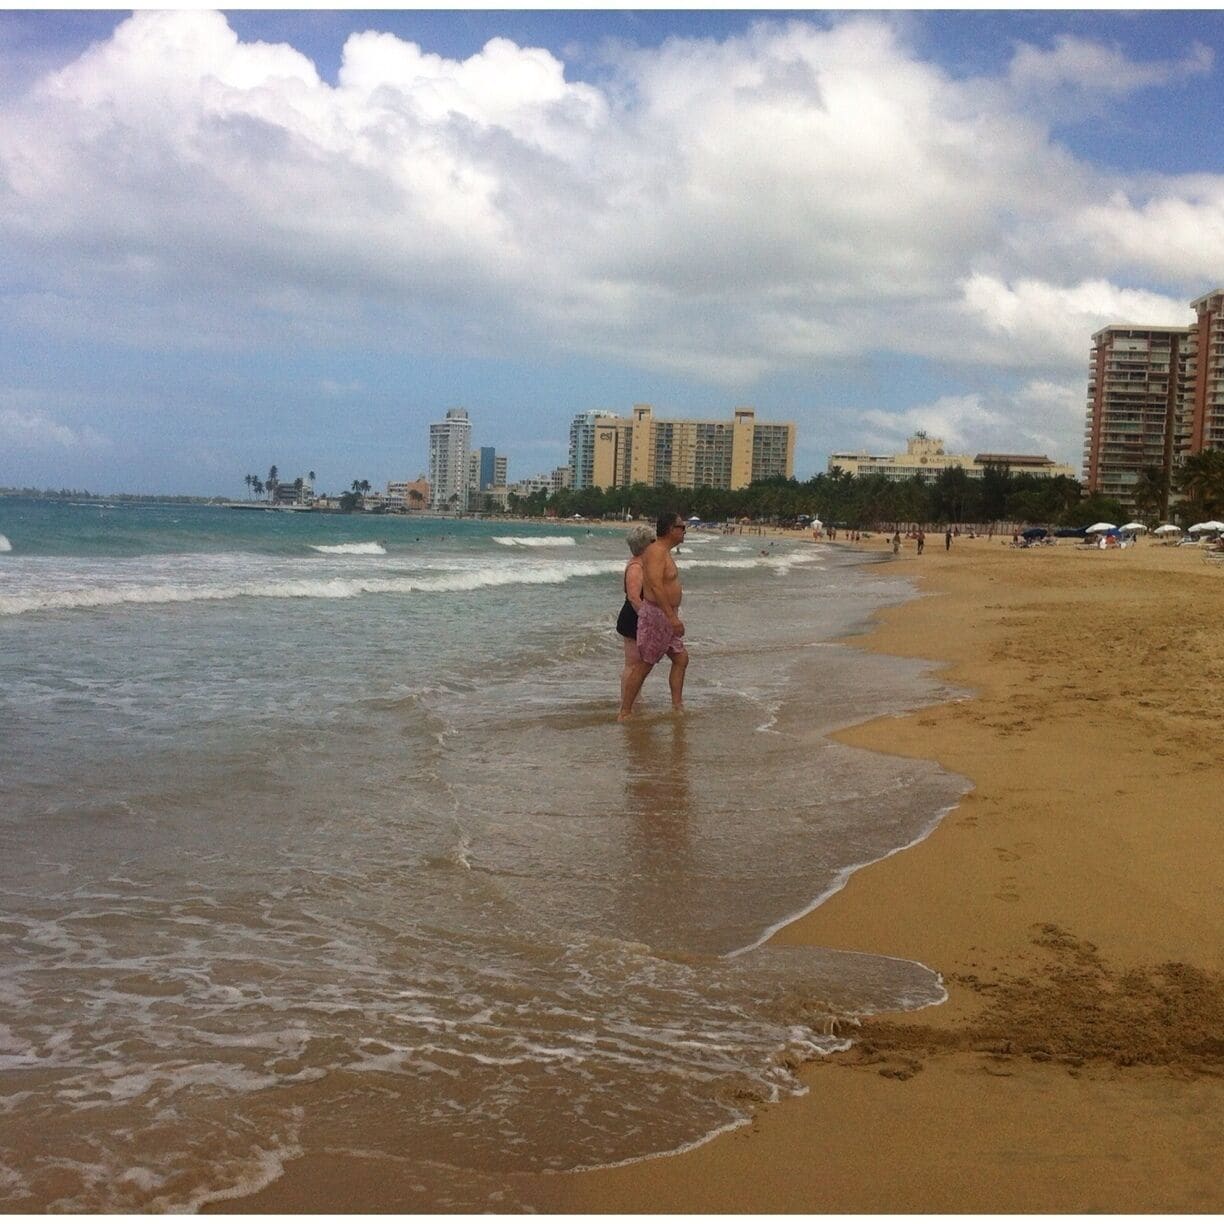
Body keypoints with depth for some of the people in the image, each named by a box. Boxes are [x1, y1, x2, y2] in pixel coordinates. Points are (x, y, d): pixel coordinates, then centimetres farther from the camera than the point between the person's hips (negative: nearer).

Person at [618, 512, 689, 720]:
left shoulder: (664, 552, 15)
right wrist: (672, 617, -32)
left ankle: (677, 706, 20)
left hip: (665, 617, 10)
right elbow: (656, 586, -28)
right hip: (656, 614, -10)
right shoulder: (656, 551, -17)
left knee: (681, 658, 13)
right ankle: (624, 713, 3)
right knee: (643, 665, -4)